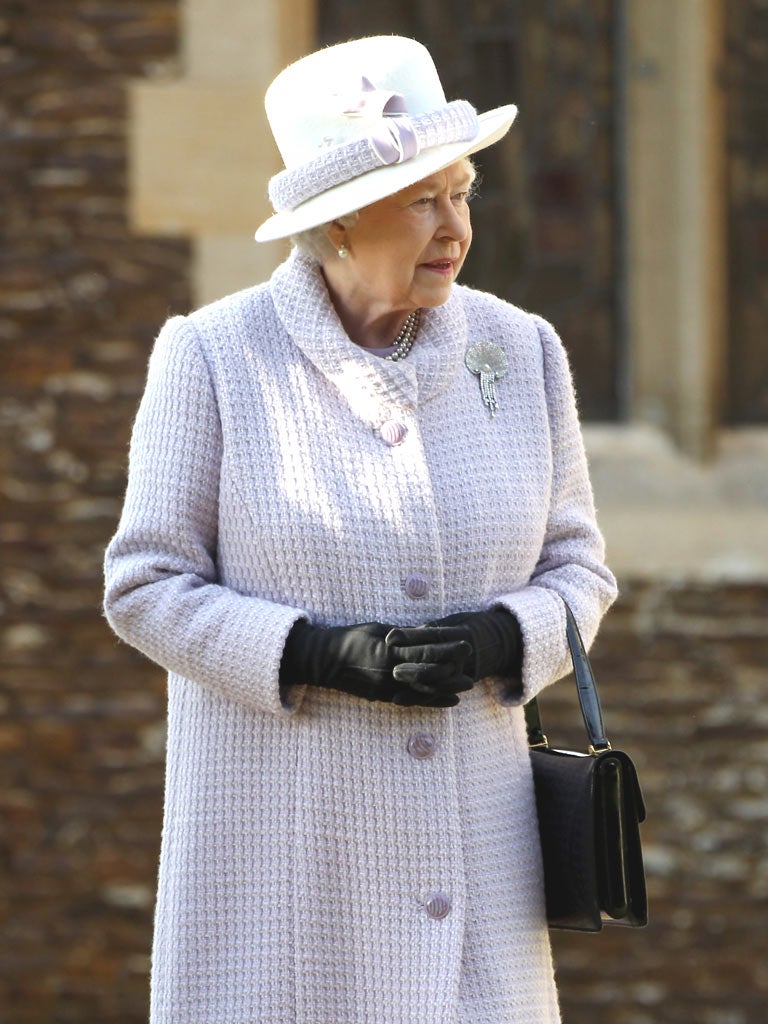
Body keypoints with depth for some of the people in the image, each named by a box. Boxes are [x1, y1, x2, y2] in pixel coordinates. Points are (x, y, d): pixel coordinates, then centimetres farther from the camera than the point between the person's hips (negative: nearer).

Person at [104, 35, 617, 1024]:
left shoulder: (519, 351, 4)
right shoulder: (215, 358, -4)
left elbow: (576, 567, 11)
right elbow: (147, 587, -3)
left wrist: (503, 641, -11)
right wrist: (321, 655, -17)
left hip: (468, 831, 3)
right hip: (278, 834, -3)